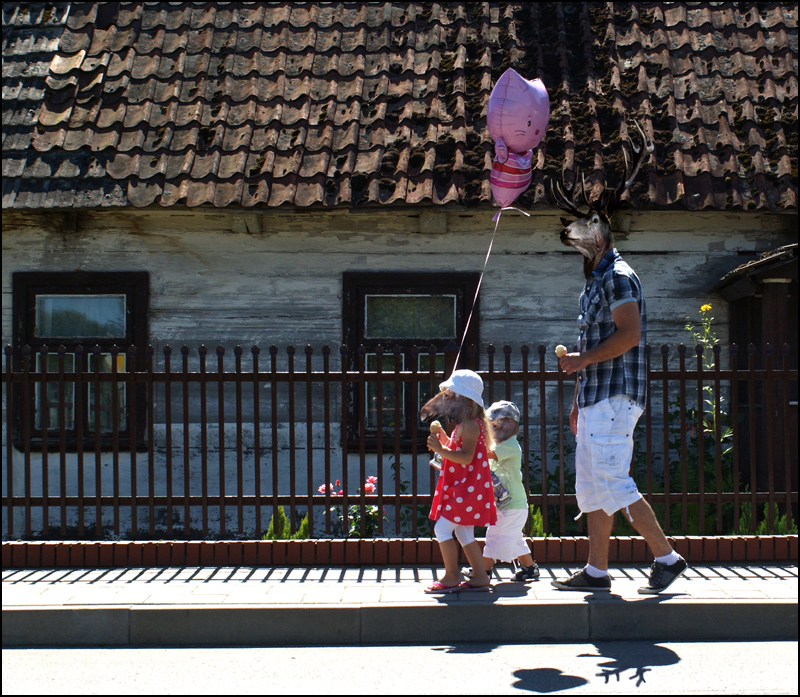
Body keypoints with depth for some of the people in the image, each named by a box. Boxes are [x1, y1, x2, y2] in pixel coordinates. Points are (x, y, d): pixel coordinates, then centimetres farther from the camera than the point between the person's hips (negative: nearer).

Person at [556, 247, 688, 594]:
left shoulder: (618, 277, -9)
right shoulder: (593, 283, 21)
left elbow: (629, 334, -20)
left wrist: (583, 359, -14)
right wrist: (578, 403, 21)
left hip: (616, 396, -10)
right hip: (595, 398, 10)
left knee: (611, 481, -13)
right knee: (590, 486, 9)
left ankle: (667, 558, -3)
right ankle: (596, 571, 13)